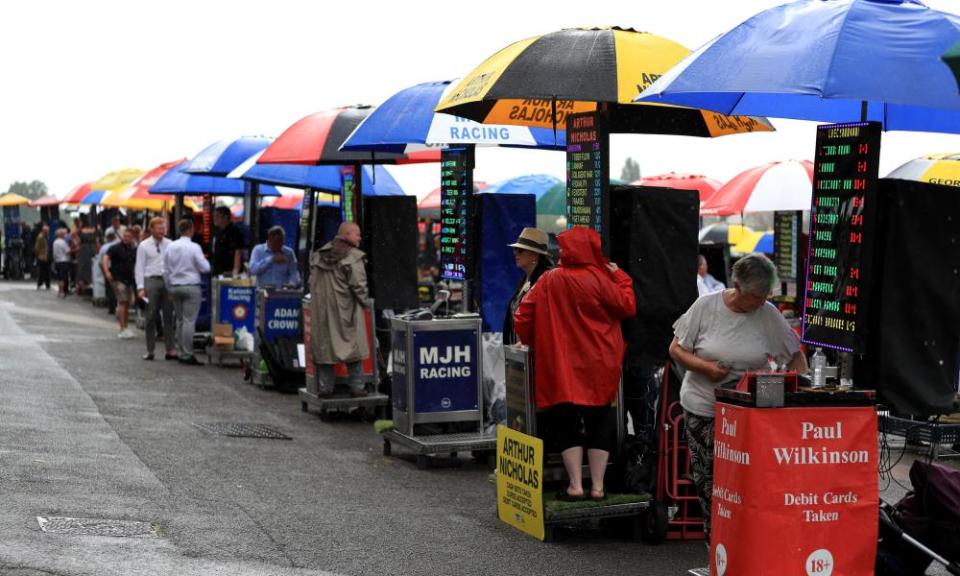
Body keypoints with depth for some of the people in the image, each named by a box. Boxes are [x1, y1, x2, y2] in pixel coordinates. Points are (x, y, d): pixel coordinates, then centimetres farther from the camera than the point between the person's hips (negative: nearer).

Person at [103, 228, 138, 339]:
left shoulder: (134, 250, 9)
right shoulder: (116, 248, -7)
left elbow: (137, 263, 21)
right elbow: (106, 257, -18)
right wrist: (107, 272, -30)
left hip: (129, 279, 6)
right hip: (117, 279, -6)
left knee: (127, 304, 10)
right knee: (122, 302, -15)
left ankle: (125, 328, 20)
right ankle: (123, 329, -17)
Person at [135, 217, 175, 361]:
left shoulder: (170, 245, 8)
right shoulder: (144, 246, 3)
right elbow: (139, 267, 1)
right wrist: (141, 287, -7)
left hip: (168, 281, 2)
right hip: (151, 280, -2)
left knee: (168, 316, 3)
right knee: (151, 317, 2)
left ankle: (170, 349, 4)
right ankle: (150, 350, 8)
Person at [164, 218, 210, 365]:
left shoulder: (170, 247, 6)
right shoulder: (194, 247, -11)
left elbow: (166, 270, 11)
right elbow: (205, 268, -10)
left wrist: (169, 288, 19)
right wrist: (204, 260, 11)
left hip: (175, 286, 6)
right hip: (191, 286, -6)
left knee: (179, 320, 14)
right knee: (189, 321, -6)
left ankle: (182, 353, 15)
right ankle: (187, 355, -7)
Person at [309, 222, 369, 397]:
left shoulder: (319, 255, 11)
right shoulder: (353, 257, -11)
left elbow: (312, 282, 14)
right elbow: (358, 284, -14)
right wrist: (364, 302, 0)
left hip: (321, 309, 5)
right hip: (345, 309, -5)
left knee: (324, 346, 9)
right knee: (353, 346, 3)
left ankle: (325, 386, 9)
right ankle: (356, 387, 5)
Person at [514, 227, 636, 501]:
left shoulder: (549, 280, -3)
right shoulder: (599, 279, -10)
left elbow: (523, 318, -2)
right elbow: (628, 306, -4)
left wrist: (532, 341, 16)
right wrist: (620, 277, 8)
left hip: (561, 366, 1)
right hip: (598, 366, 0)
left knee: (566, 424, 9)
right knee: (599, 422, 11)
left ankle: (575, 486, 4)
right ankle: (597, 486, 9)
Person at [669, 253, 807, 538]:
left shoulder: (768, 314, -2)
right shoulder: (706, 306, -5)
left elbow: (795, 354, 7)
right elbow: (676, 349, 0)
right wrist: (705, 366, -16)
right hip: (703, 408, 0)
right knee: (706, 477, 3)